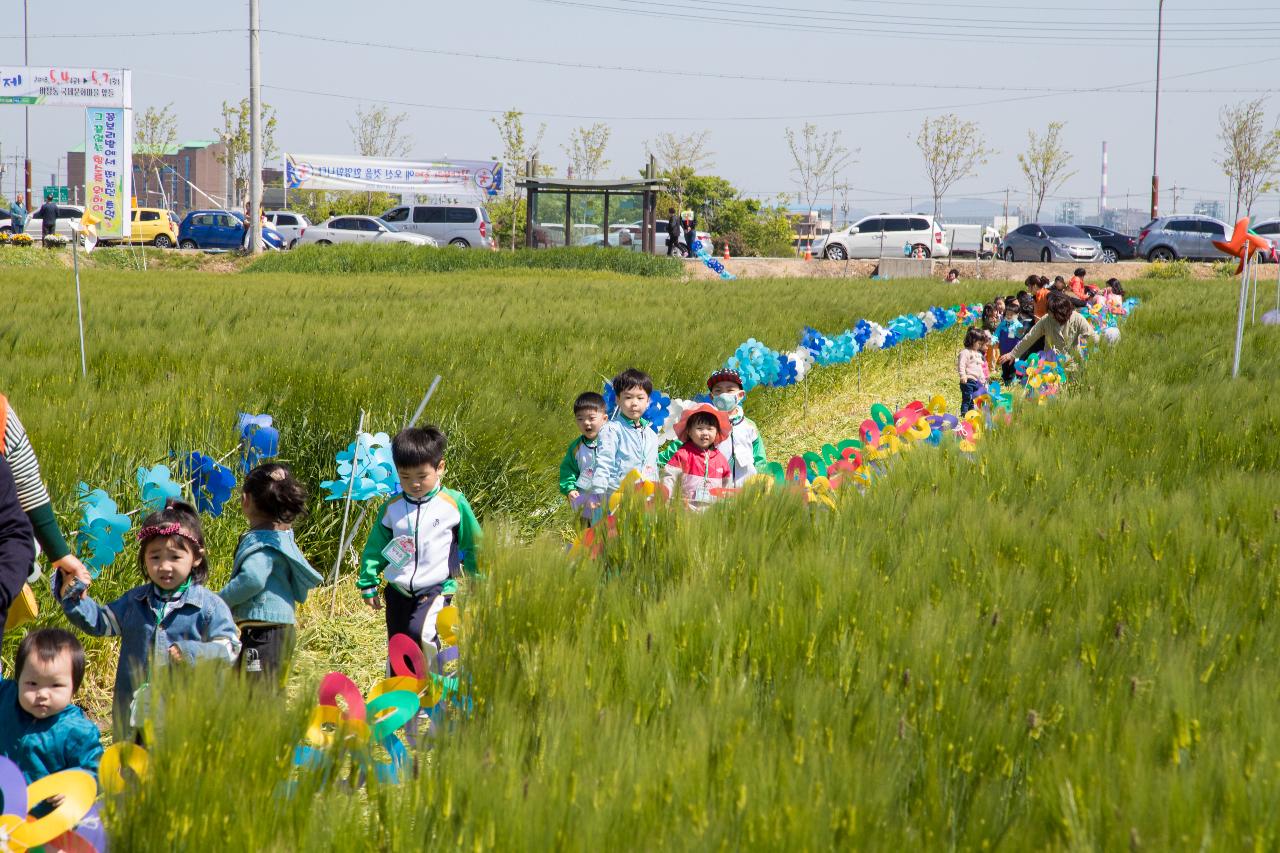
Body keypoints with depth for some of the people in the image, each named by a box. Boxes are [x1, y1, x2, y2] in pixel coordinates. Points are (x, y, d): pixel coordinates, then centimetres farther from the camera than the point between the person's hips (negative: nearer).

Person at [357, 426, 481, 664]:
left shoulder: (454, 503, -2)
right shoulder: (392, 508, 5)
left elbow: (473, 546, 8)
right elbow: (375, 548, 13)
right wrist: (368, 584, 10)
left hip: (436, 589, -4)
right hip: (398, 589, 4)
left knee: (421, 633, -28)